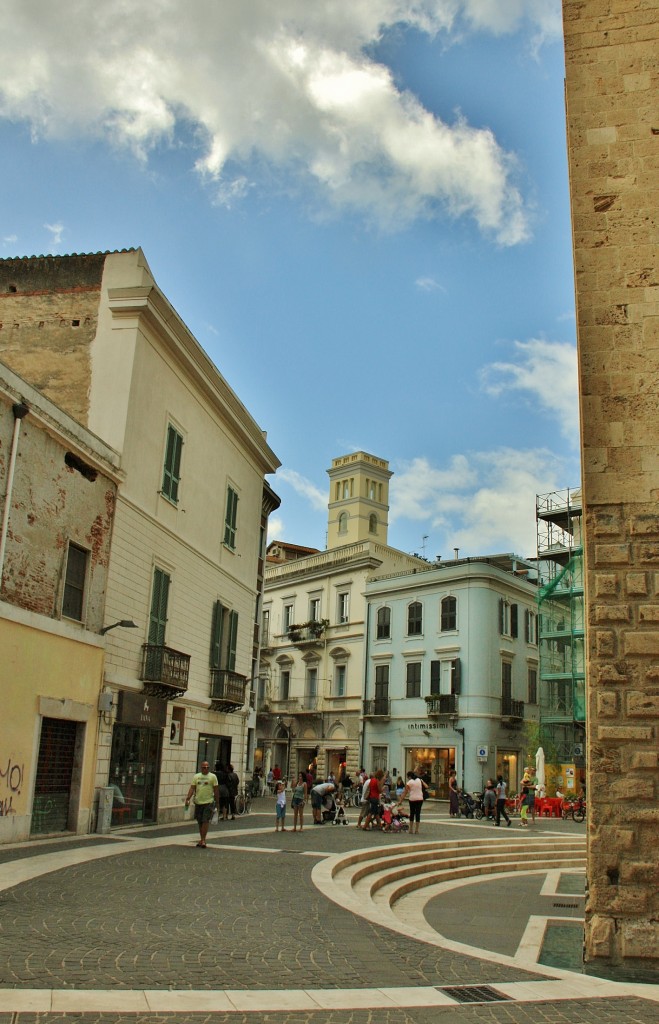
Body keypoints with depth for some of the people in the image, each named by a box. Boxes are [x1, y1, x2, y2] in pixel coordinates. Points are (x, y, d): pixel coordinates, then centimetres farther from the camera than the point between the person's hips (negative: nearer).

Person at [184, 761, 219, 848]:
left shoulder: (212, 776, 0)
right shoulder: (196, 776, 8)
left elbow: (216, 790, 1)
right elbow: (192, 788, 3)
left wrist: (217, 801, 0)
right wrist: (188, 798, -9)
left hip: (208, 802, -3)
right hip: (198, 802, 4)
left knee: (205, 821, -10)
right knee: (200, 822, 11)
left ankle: (203, 840, -7)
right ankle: (202, 839, 22)